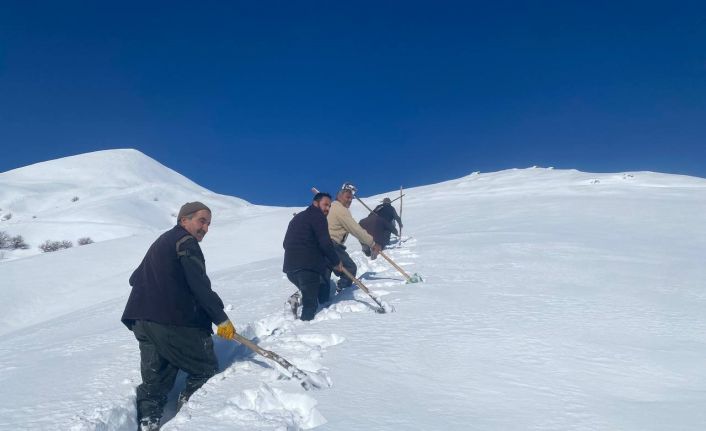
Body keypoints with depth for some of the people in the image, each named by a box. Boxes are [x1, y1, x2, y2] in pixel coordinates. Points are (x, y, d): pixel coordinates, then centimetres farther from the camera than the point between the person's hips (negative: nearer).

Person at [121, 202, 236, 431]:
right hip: (177, 322, -9)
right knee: (206, 370, 6)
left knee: (155, 380, 12)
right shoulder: (185, 241, -5)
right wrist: (221, 318, -10)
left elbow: (136, 278, 30)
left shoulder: (160, 242, 25)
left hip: (143, 321, 9)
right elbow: (200, 286, -14)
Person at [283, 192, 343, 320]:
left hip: (290, 266, 8)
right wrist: (336, 261, 0)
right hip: (308, 267, -8)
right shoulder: (317, 216, 0)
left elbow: (286, 243, 29)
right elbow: (325, 242, -11)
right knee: (310, 303, -10)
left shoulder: (297, 218, 27)